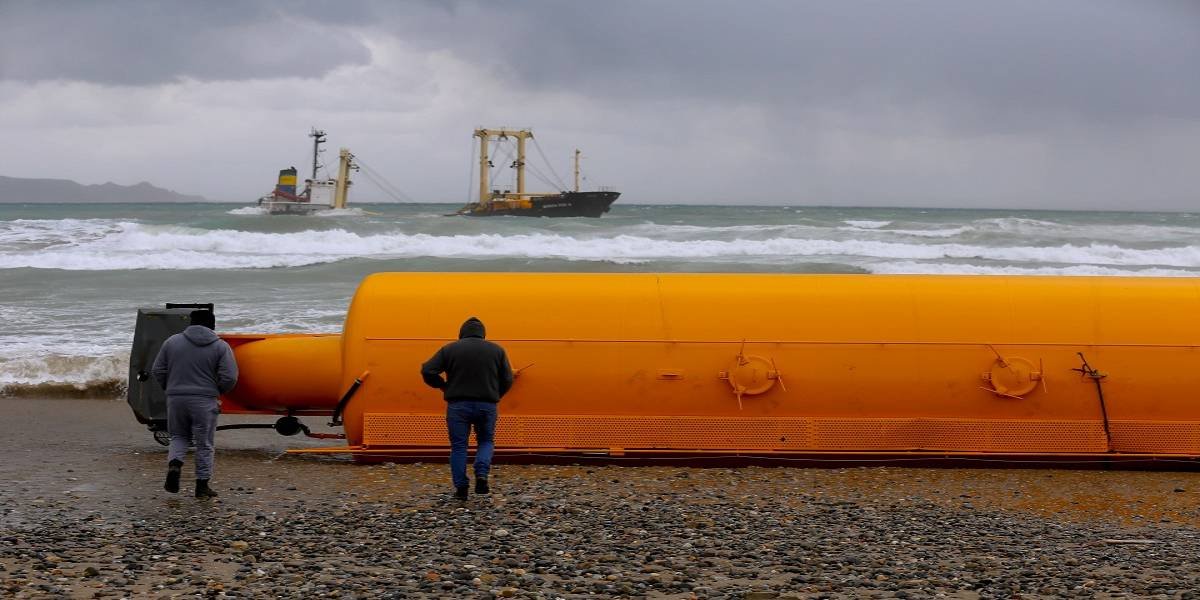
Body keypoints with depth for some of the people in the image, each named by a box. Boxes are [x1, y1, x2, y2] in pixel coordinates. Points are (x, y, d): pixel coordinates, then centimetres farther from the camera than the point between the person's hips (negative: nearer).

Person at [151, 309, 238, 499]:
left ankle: (174, 464, -7)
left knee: (179, 436, 20)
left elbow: (158, 371, 7)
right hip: (205, 401, -2)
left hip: (176, 398, 2)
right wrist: (217, 392, 11)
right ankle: (202, 486, 11)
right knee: (204, 444, 9)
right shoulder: (220, 347, -2)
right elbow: (229, 378, -8)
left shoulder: (172, 341, 5)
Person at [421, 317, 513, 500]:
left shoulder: (449, 349, 1)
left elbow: (427, 371, -4)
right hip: (487, 406, 1)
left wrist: (443, 386, 10)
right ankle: (481, 475, -4)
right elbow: (507, 380, 5)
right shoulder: (497, 350, 5)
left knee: (459, 446, 8)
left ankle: (461, 488, 6)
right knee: (486, 441, 19)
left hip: (458, 405, -1)